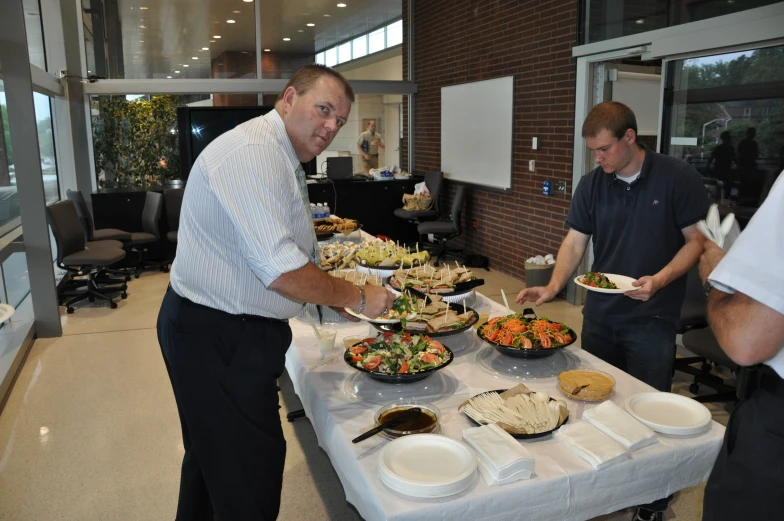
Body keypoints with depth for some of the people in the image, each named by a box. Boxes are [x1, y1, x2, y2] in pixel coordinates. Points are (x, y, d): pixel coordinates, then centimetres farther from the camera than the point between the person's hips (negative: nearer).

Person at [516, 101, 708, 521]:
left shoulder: (677, 178, -10)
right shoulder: (591, 185, 1)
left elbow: (695, 240, -7)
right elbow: (575, 241, -1)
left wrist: (660, 280, -22)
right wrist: (553, 286, -16)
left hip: (652, 318, -4)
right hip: (599, 314, 4)